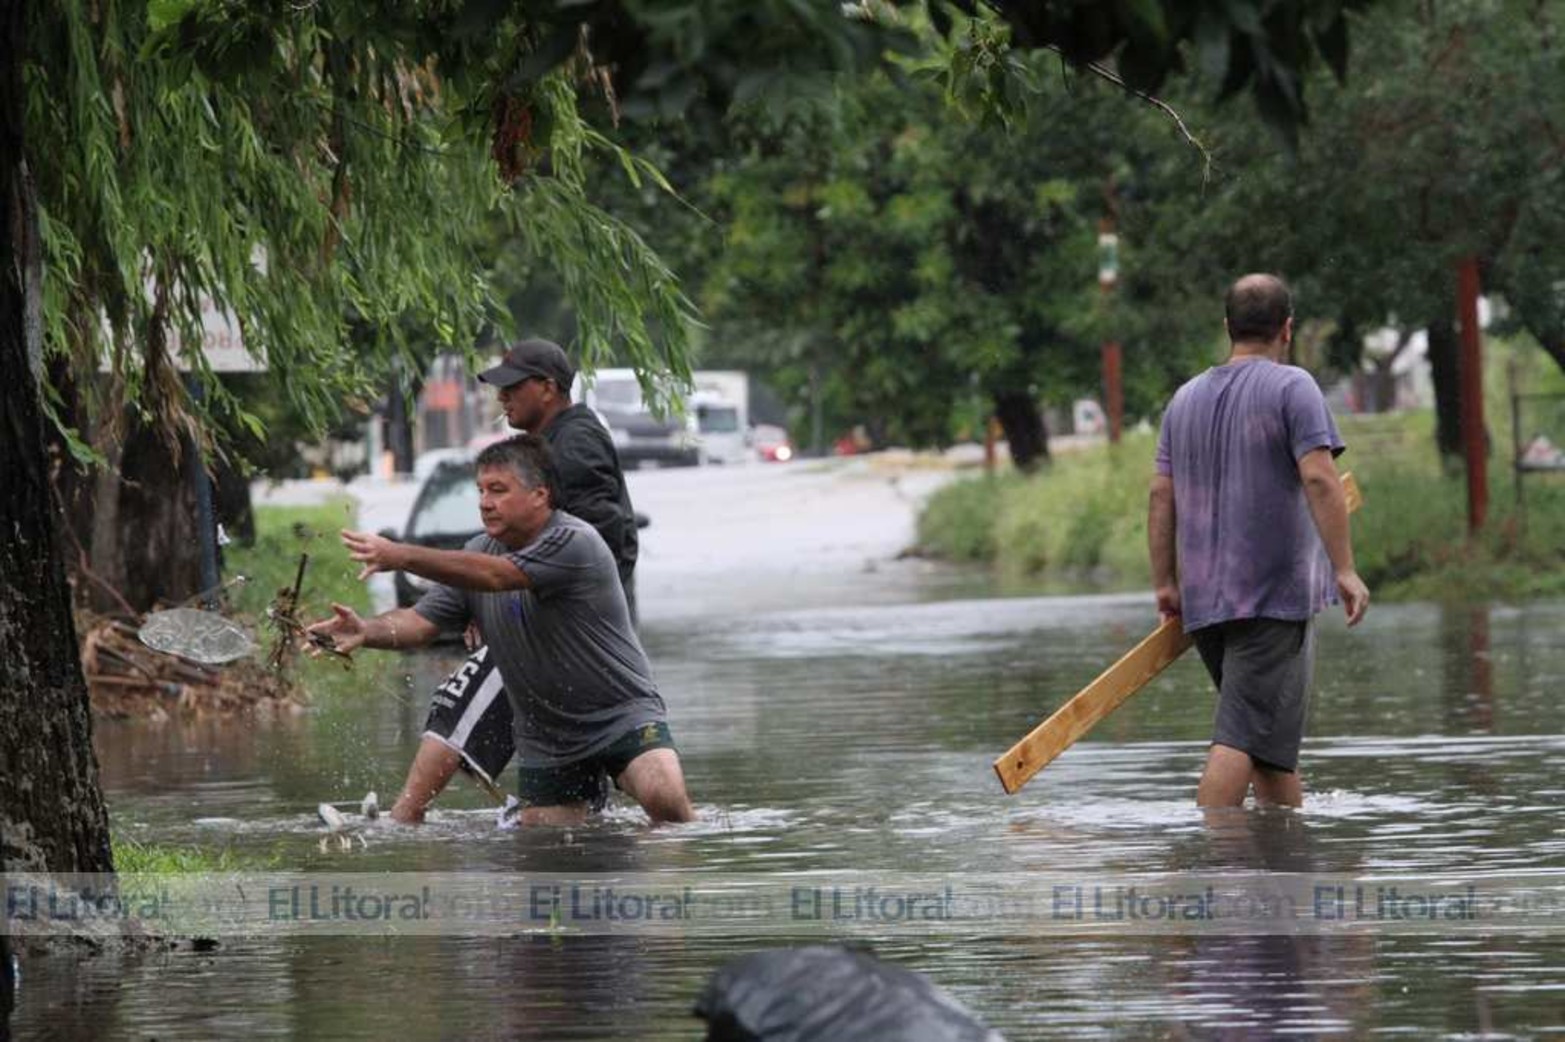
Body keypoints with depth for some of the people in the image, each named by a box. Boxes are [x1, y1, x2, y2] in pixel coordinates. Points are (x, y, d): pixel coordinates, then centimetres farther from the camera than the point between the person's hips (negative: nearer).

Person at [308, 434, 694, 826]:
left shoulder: (574, 542, -19)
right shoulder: (480, 551, 4)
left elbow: (494, 577, -32)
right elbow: (421, 621, -3)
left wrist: (401, 556, -37)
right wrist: (368, 631, -25)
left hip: (621, 713, -6)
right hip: (547, 741, 6)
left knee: (664, 795, -29)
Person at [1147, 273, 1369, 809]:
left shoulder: (1186, 399, 14)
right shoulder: (1291, 387, -5)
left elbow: (1161, 495, 10)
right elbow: (1319, 479, -15)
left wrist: (1165, 583, 13)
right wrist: (1344, 570, -15)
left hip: (1203, 599, 7)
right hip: (1276, 591, -7)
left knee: (1274, 740, 17)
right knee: (1242, 740, -12)